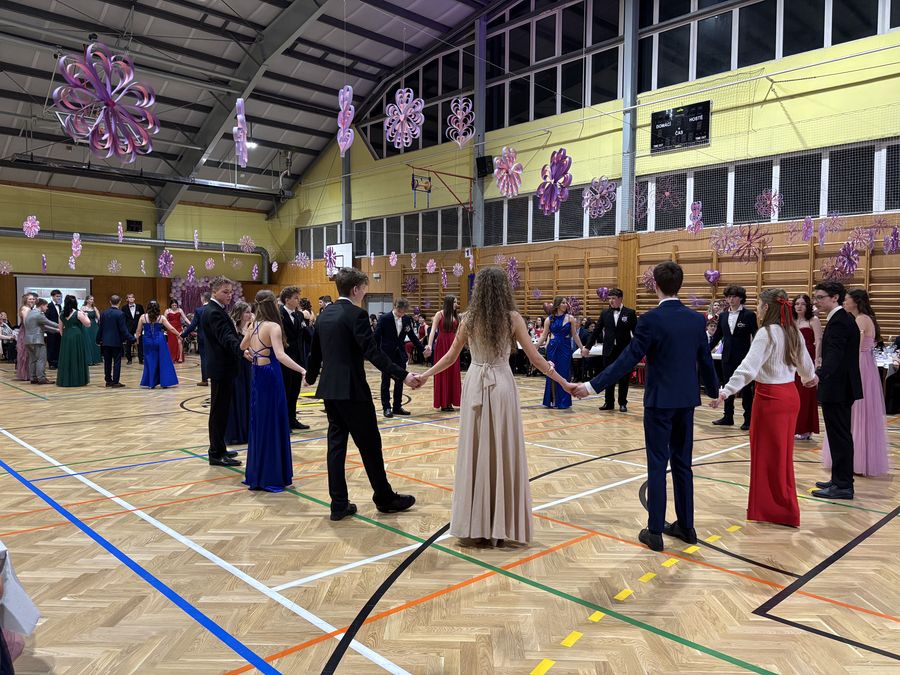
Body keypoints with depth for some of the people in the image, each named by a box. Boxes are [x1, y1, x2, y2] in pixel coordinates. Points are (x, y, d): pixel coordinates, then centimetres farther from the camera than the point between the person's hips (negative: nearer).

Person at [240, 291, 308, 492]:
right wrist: (303, 371, -39)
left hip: (257, 376, 8)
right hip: (270, 377, -8)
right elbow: (280, 355, -31)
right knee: (272, 424, -1)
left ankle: (257, 474, 25)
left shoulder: (254, 326, 9)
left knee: (259, 423, 16)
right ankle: (271, 478, 5)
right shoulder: (273, 326, -15)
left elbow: (242, 346, 29)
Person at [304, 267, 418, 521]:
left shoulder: (324, 315, 11)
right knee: (370, 445, 4)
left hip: (330, 390, 8)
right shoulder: (356, 314, -13)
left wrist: (310, 376, 38)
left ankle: (339, 504, 14)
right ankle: (385, 498, 16)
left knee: (336, 444, 10)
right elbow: (373, 352, -21)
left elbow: (316, 351, 20)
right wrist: (403, 376, -22)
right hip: (352, 390, -8)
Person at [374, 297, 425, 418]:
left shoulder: (407, 319, 1)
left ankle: (397, 407, 18)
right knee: (386, 382, 5)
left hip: (400, 354, 4)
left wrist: (423, 349, 2)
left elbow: (412, 336, 8)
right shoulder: (384, 318, -11)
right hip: (387, 355, -4)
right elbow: (377, 336, -9)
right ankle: (386, 407, 12)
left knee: (399, 382, 8)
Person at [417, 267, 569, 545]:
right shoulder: (513, 318, -6)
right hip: (502, 386, -2)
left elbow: (450, 357, 7)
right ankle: (503, 522, 12)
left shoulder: (469, 320, 1)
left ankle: (475, 523, 16)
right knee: (504, 452, 5)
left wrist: (424, 375, 22)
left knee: (475, 451, 8)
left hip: (475, 387, 2)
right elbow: (535, 359, -5)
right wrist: (564, 382, 3)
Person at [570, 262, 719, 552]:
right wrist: (714, 390, 28)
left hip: (660, 400, -5)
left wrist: (592, 386, -15)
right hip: (687, 400, 5)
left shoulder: (651, 319, -14)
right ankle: (686, 526, 24)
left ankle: (655, 531, 7)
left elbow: (628, 360, -17)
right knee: (682, 463, 15)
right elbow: (705, 360, 11)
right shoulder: (697, 319, 3)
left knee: (657, 466, 1)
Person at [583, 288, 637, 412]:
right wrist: (587, 347, 4)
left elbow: (636, 332, -3)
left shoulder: (630, 313, -2)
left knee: (623, 378, 5)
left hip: (624, 350, -2)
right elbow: (596, 331, 7)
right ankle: (609, 402, 17)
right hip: (609, 350, 3)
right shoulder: (605, 313, 5)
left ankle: (622, 403, 16)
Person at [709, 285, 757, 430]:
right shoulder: (723, 316, 8)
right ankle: (728, 417, 20)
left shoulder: (749, 315, -5)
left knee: (746, 389, 2)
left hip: (743, 357, -5)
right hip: (728, 357, 5)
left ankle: (748, 419, 11)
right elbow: (717, 335, 13)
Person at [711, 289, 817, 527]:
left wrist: (725, 392, -29)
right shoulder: (793, 332, 7)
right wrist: (809, 378, 42)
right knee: (782, 455, 18)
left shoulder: (767, 333, -16)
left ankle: (774, 509, 13)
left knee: (767, 455, 4)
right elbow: (804, 362, 20)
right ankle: (783, 507, 30)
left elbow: (748, 367, -25)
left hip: (770, 398, -8)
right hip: (790, 395, 8)